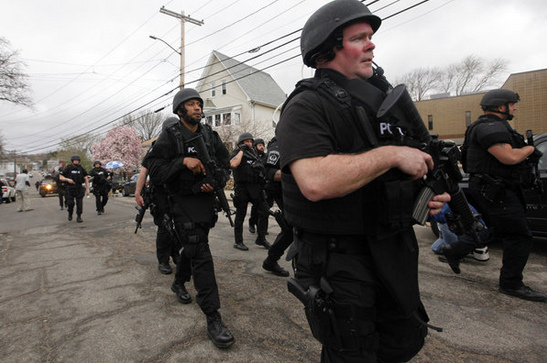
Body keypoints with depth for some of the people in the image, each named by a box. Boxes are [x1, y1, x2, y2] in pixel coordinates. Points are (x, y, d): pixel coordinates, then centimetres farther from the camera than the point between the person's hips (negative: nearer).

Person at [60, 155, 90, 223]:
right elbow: (61, 177, 0)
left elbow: (86, 179, 5)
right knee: (70, 203, -3)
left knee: (79, 203, -4)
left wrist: (87, 189, 0)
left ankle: (79, 217, 4)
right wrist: (67, 179, -21)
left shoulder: (81, 168, 2)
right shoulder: (68, 168, -2)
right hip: (70, 188, -1)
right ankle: (70, 214, 26)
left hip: (79, 188, 1)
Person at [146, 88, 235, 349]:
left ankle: (178, 282, 52)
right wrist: (183, 161, -25)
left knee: (193, 248, 23)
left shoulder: (210, 136, 6)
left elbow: (225, 165, 8)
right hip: (183, 203, -5)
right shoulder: (169, 136, -7)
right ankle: (213, 319, -4)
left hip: (207, 200, 6)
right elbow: (154, 170, -13)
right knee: (201, 256, -11)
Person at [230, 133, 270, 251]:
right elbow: (233, 164, -23)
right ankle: (238, 242, 14)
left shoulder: (253, 153, 18)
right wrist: (242, 150, -14)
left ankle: (261, 238, 16)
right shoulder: (237, 153, -1)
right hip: (242, 188, -6)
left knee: (263, 212, 3)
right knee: (240, 215, 3)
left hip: (255, 188, 6)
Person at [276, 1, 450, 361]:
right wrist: (391, 154, -22)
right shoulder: (307, 106, -15)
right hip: (338, 259, -7)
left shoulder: (385, 97, 11)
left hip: (394, 250, 8)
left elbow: (418, 158, 22)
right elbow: (315, 182, -32)